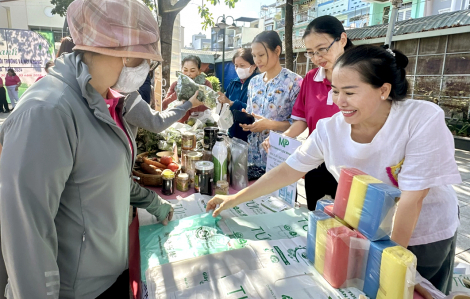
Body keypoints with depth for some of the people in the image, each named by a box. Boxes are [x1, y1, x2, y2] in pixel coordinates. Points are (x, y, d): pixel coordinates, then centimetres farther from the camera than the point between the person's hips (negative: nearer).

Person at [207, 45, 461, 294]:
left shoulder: (424, 119, -26)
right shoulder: (329, 129, -18)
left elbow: (412, 197, -25)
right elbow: (288, 170, -11)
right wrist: (235, 199, -9)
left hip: (427, 238, -2)